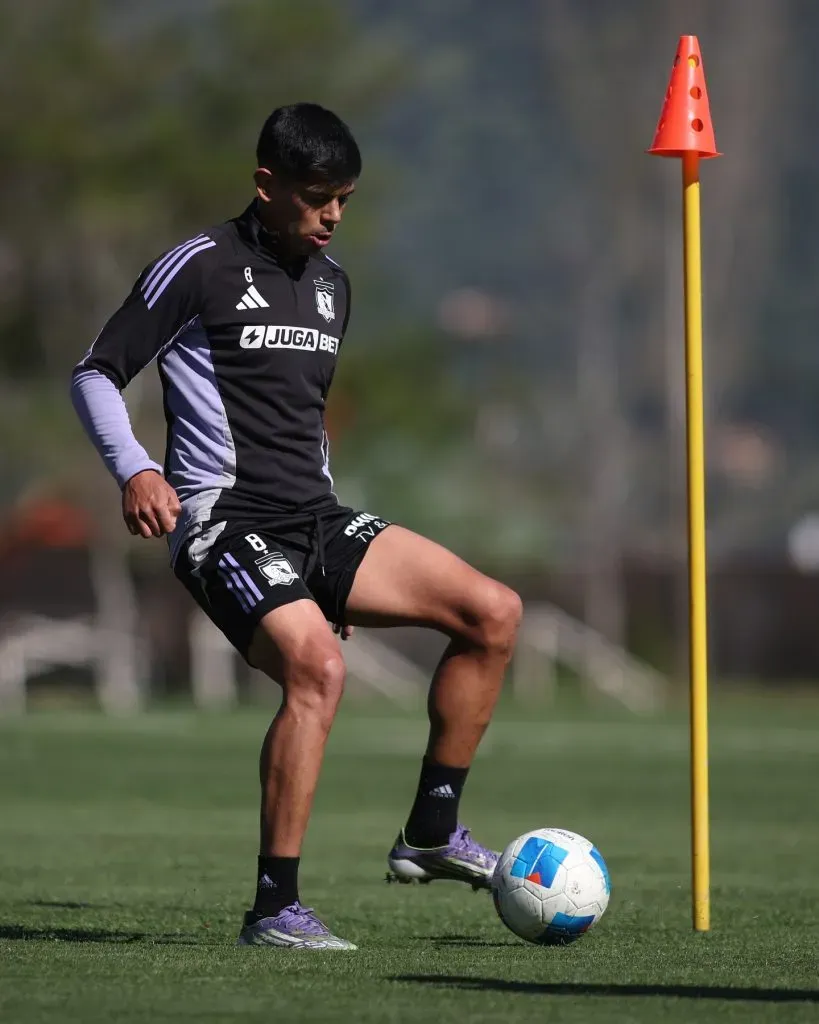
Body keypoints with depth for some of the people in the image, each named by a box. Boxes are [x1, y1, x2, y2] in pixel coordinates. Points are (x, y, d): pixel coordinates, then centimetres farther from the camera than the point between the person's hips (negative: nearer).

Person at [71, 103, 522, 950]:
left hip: (314, 519, 8)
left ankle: (430, 832, 5)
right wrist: (134, 469, -21)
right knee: (317, 666, -32)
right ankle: (273, 909, -26)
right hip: (226, 523, -8)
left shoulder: (331, 286, 18)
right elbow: (95, 375, -3)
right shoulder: (199, 268, -4)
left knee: (493, 611, -4)